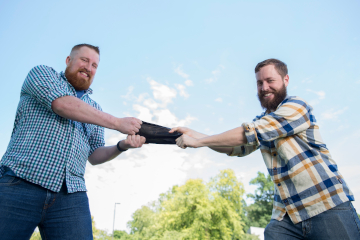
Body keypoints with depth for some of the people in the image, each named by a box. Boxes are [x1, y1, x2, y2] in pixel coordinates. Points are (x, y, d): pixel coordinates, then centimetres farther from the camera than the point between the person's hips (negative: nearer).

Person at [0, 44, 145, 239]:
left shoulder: (94, 108, 22)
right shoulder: (42, 73, 10)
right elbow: (62, 104, -12)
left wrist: (121, 146, -3)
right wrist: (118, 123, -10)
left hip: (71, 196, 4)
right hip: (19, 184, -3)